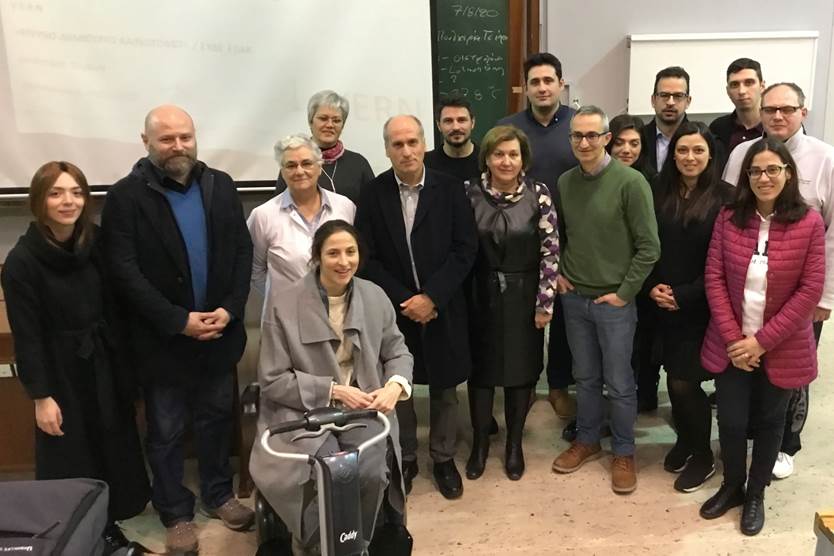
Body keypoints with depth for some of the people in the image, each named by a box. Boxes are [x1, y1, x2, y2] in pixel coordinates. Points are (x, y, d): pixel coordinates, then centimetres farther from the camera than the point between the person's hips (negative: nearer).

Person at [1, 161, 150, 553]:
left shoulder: (97, 242, -4)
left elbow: (114, 307, 3)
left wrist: (123, 365, 5)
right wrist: (41, 396, -13)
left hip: (105, 365, 5)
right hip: (62, 373, -5)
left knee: (114, 447, 16)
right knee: (72, 458, 9)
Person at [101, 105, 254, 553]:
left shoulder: (220, 185, 3)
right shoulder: (125, 196, -9)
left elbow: (242, 251, 1)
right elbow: (125, 272, -14)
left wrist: (230, 308, -11)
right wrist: (178, 321, -18)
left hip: (219, 330, 4)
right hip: (162, 337, -3)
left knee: (217, 417, 17)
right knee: (166, 430, 10)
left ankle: (218, 494, 37)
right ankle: (176, 513, 28)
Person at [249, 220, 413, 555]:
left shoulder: (375, 296, 2)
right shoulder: (284, 301, -9)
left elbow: (398, 353, 11)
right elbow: (272, 380, -8)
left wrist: (395, 385, -12)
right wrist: (333, 390, -16)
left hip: (363, 408, 3)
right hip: (303, 411, -2)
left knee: (373, 473, -23)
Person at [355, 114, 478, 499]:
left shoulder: (450, 190, -4)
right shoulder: (373, 194, -4)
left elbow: (465, 249, -8)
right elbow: (367, 258, -6)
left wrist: (431, 297, -16)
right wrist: (403, 300, -14)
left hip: (442, 308, 0)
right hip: (393, 308, 0)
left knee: (444, 387, 12)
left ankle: (443, 459, 32)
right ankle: (404, 458, 31)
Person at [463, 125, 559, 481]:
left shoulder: (539, 195, -7)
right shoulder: (469, 193, -5)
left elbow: (551, 251, -7)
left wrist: (545, 302, -8)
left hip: (523, 296, 0)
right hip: (481, 295, 1)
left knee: (521, 369, 10)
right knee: (481, 368, 11)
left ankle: (514, 443, 30)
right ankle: (480, 442, 29)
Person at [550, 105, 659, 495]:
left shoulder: (630, 182, -13)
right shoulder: (564, 182, 2)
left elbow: (649, 246, -12)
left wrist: (624, 293, -12)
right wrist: (556, 273, 4)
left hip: (613, 301, -4)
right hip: (574, 298, 4)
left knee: (619, 383, 7)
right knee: (585, 377, 17)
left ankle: (623, 453, 25)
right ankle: (586, 440, 34)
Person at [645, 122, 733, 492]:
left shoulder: (724, 197, -8)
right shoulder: (658, 192, 4)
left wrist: (685, 295, -13)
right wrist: (651, 286, -7)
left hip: (700, 307, -4)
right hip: (662, 304, 4)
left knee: (684, 382, -2)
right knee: (674, 378, 10)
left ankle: (703, 456, 21)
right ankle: (684, 440, 35)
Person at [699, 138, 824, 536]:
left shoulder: (810, 224, -9)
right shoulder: (728, 218, -4)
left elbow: (810, 290, -11)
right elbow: (713, 278, -4)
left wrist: (762, 340, -15)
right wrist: (733, 338, -12)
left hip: (782, 349, -1)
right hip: (732, 346, 1)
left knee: (768, 421, 15)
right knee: (731, 420, 8)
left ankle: (755, 494, 36)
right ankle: (731, 486, 35)